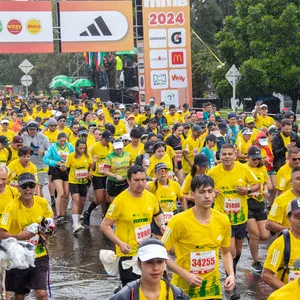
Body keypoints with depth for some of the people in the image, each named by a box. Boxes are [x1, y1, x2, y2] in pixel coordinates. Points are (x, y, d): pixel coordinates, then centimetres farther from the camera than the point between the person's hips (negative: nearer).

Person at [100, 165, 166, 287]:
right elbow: (105, 226, -12)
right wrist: (120, 243, -22)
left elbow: (158, 214, 22)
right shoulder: (120, 200, -15)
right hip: (128, 253, -5)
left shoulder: (151, 197, 1)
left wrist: (162, 225, 1)